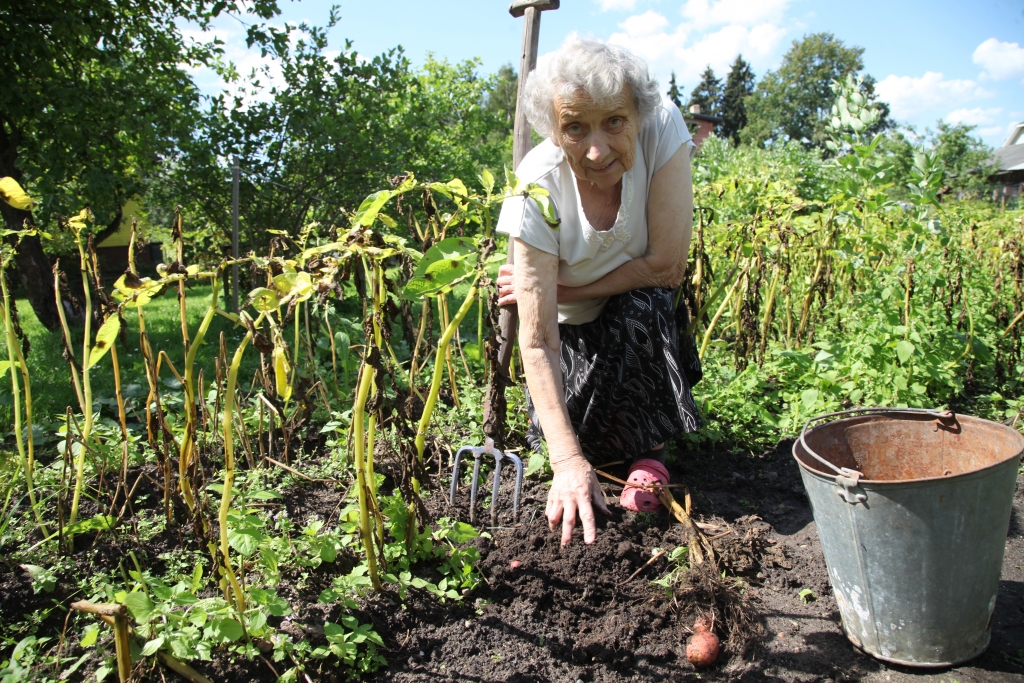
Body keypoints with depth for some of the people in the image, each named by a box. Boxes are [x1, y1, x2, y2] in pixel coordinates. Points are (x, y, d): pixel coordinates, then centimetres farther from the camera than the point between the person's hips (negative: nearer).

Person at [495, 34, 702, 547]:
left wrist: (561, 289, -23)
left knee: (642, 306, -32)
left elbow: (666, 267, -25)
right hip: (577, 330, 0)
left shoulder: (662, 129, -28)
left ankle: (650, 449, -11)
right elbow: (538, 340, -32)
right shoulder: (537, 190, -30)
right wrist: (568, 461, -40)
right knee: (584, 433, -16)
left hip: (650, 317, 0)